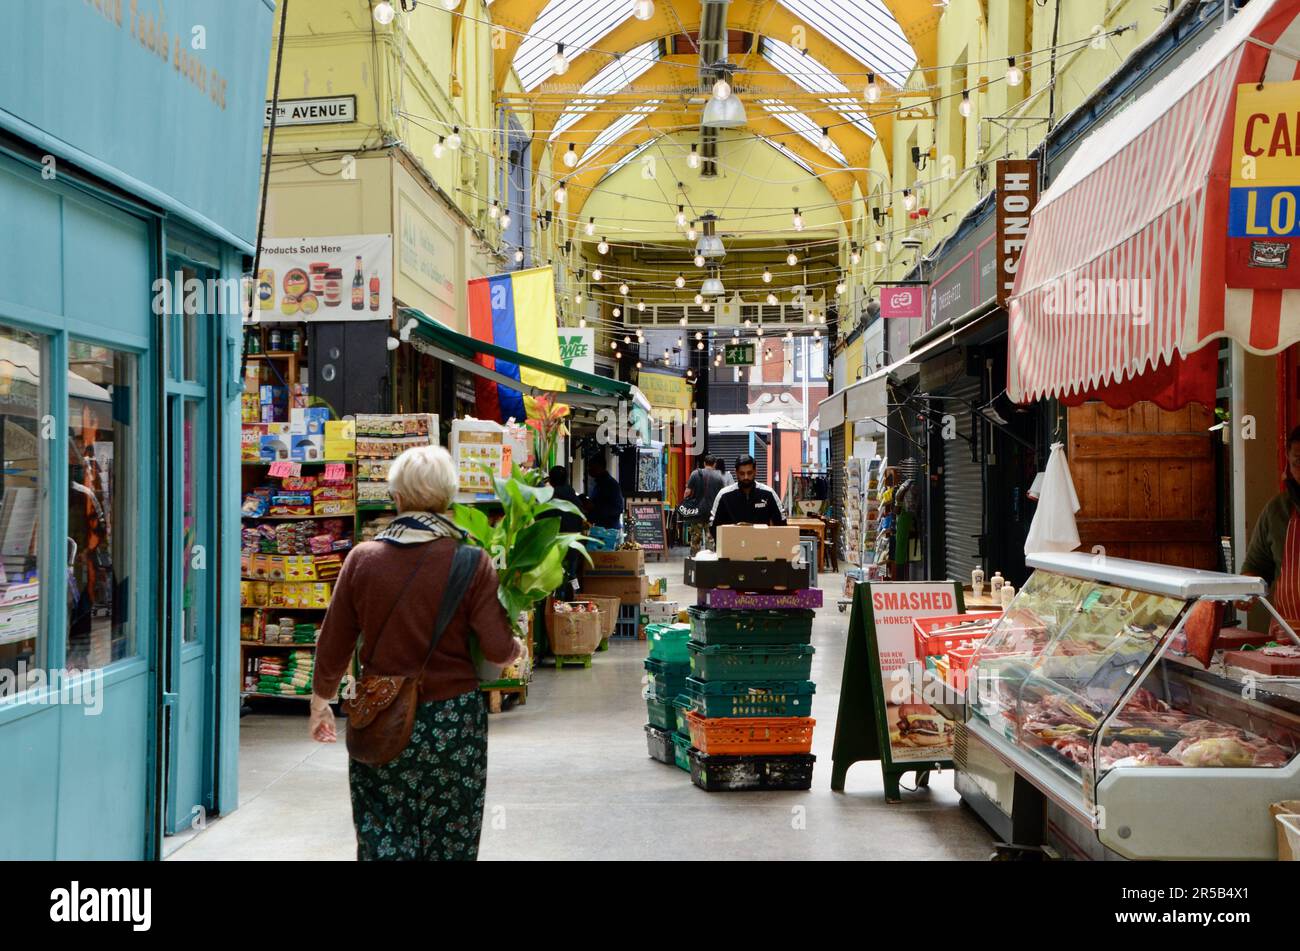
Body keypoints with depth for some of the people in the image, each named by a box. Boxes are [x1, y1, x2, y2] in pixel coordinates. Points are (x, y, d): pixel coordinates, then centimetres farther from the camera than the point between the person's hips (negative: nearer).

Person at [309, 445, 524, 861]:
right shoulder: (472, 562, -10)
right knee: (449, 842, 14)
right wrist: (519, 649, 11)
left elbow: (333, 646, 1)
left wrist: (320, 704, 17)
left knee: (382, 840, 13)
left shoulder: (363, 558, -4)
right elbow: (499, 649, -12)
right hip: (453, 724, -1)